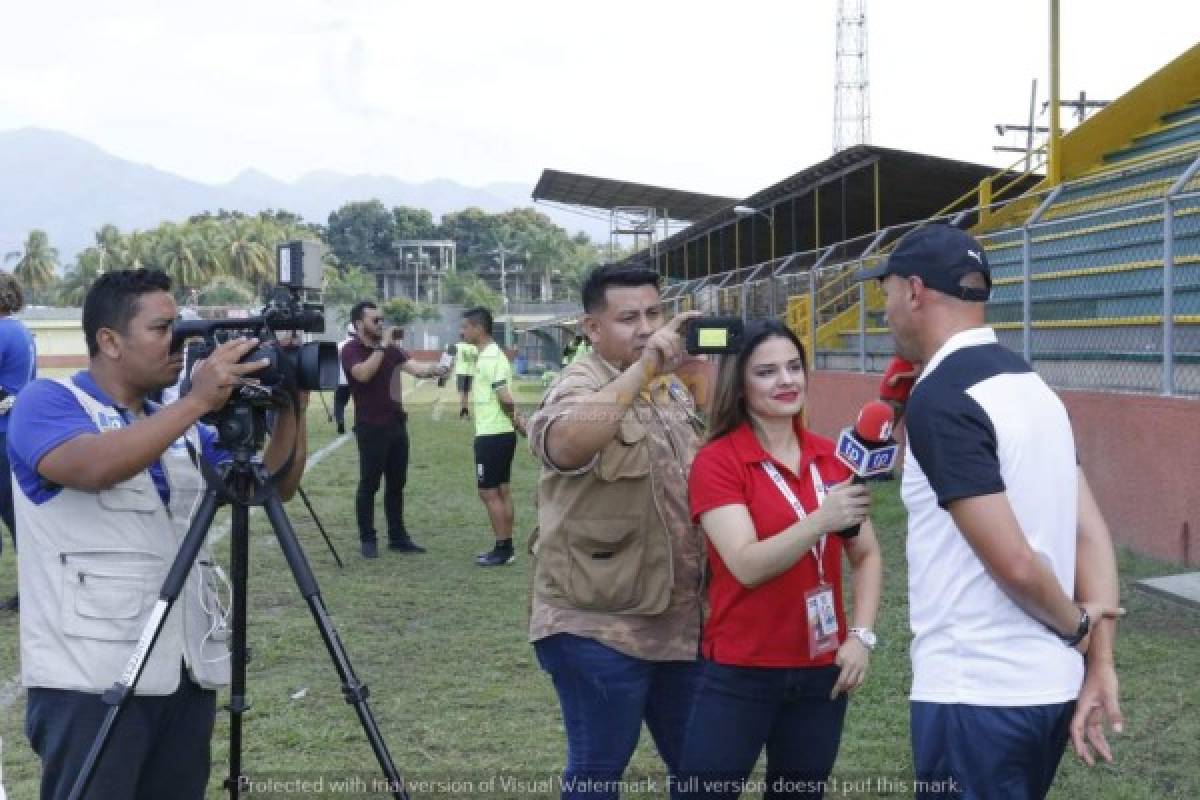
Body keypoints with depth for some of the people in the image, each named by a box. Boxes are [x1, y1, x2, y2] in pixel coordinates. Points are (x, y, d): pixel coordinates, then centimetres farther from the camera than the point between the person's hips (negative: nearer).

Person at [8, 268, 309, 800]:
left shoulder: (183, 427, 18)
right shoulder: (48, 402, -4)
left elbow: (274, 487, 14)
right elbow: (92, 467, -25)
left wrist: (291, 408, -1)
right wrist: (198, 400, -27)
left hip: (188, 672, 7)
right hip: (90, 678, -7)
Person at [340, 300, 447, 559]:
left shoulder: (392, 348, 12)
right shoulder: (351, 350, -6)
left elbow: (416, 368, 0)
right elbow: (363, 373, -25)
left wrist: (435, 368, -20)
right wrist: (382, 346, -24)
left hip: (397, 423, 6)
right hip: (371, 427, -6)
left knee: (396, 483, 10)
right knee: (369, 484, 0)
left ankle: (397, 537, 17)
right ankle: (367, 539, 7)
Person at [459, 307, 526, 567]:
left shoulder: (489, 358, -18)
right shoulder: (492, 355, 13)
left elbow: (506, 399, -23)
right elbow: (505, 399, 14)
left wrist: (514, 419, -8)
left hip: (492, 435, -10)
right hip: (501, 433, 10)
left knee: (488, 492, -3)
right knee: (502, 491, 12)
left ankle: (502, 549, 1)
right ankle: (506, 547, 18)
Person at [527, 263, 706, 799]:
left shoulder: (674, 389, 10)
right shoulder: (579, 386, -14)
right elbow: (562, 446, -40)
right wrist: (644, 367, -38)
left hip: (679, 621, 7)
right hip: (599, 626, -7)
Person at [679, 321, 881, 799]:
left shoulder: (831, 457, 4)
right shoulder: (716, 462, -10)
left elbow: (867, 555, 11)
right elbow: (747, 565, -21)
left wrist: (861, 636, -2)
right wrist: (819, 521, -34)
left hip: (821, 673, 4)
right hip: (740, 674, -4)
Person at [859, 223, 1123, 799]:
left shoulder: (939, 398, -17)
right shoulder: (1033, 386, 10)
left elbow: (1015, 563, -22)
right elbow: (1092, 535, 6)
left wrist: (1076, 626, -4)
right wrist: (1100, 665, 2)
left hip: (976, 697, -8)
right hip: (1052, 689, 8)